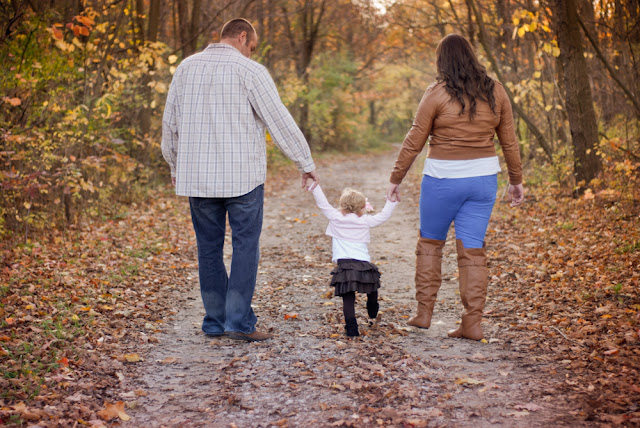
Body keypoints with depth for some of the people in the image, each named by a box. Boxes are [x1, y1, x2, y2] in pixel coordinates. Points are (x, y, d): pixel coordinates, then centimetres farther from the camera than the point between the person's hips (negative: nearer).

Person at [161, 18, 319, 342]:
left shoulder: (186, 68, 9)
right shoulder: (249, 71, -5)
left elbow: (170, 123, 14)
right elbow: (280, 121, -6)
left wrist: (175, 167, 26)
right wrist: (305, 163, 2)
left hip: (198, 177, 4)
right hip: (242, 176, -4)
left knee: (209, 248, 10)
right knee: (245, 246, 2)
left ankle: (215, 321, 15)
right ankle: (239, 321, -2)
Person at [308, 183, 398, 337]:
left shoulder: (335, 217, 8)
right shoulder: (365, 221, 10)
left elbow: (322, 203, 12)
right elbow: (384, 215, 17)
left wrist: (315, 185, 19)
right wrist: (392, 200, 28)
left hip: (344, 265, -1)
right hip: (364, 264, 1)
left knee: (348, 298, -4)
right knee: (372, 286, 30)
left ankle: (351, 327, -16)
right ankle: (372, 311, 48)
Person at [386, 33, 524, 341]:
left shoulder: (438, 93, -9)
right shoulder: (495, 92, 3)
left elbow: (413, 143, -7)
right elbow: (509, 142, 7)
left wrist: (395, 179, 1)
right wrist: (516, 180, 17)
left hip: (443, 179, -3)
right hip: (483, 178, 3)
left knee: (430, 242, 15)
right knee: (473, 249, 7)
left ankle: (424, 312, 18)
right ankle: (472, 323, 6)